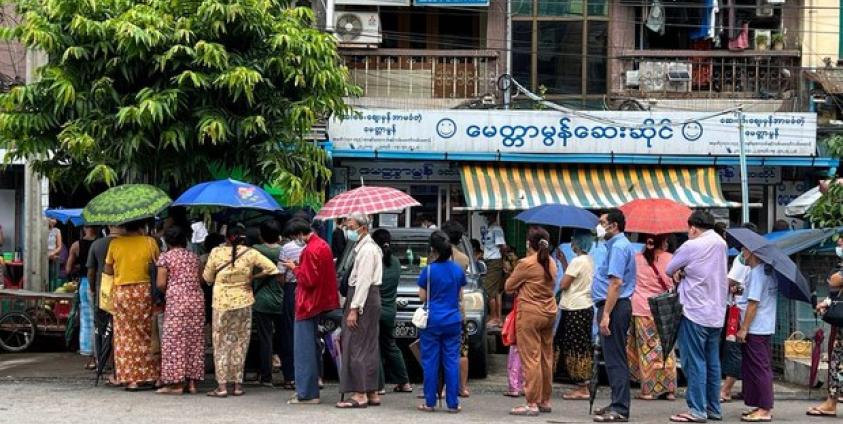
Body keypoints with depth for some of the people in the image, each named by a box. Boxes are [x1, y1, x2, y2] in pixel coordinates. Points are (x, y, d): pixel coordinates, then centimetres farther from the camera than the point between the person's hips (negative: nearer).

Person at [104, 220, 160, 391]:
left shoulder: (115, 243, -1)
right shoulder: (150, 242, -2)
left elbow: (108, 270, 2)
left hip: (122, 292, 0)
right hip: (144, 291, 0)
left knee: (125, 336, 4)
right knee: (146, 334, 10)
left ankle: (130, 378, 2)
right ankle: (149, 374, 11)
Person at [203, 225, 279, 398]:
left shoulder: (216, 252, -6)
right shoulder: (250, 253, -5)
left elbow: (207, 277, 2)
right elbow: (271, 268, -6)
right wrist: (252, 277, 5)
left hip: (221, 303, -1)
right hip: (243, 302, 1)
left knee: (222, 344, 6)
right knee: (240, 343, 9)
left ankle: (222, 385, 1)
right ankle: (238, 384, 10)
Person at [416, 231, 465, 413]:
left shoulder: (428, 271, -8)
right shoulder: (458, 270, 2)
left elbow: (422, 297, -3)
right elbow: (460, 297, 9)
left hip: (432, 321, -3)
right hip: (453, 321, 3)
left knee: (430, 362, 3)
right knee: (452, 361, 4)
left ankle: (430, 402, 6)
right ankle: (453, 403, 5)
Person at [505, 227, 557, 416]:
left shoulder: (526, 264, -13)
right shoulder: (551, 263, 7)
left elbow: (508, 286, -4)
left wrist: (518, 289, 16)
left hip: (530, 313, -7)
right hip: (549, 313, 7)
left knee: (531, 359, -6)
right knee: (546, 358, 13)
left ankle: (532, 404, -7)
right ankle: (545, 401, 20)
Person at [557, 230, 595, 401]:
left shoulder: (577, 261, -15)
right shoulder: (589, 260, 14)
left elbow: (564, 284, -15)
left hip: (575, 309, -10)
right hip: (586, 306, 10)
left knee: (576, 349, -5)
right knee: (581, 348, 11)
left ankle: (582, 388, -4)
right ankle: (582, 386, 13)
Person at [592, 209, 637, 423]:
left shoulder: (619, 247, -15)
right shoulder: (618, 245, 18)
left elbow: (615, 283, -22)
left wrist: (606, 315, -25)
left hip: (614, 306, -11)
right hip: (615, 306, 11)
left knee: (615, 359, -8)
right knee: (614, 358, 14)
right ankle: (617, 404, 19)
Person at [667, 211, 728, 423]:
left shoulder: (691, 246, -11)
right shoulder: (720, 243, 10)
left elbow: (669, 270, -2)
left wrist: (680, 272, 15)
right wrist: (687, 272, 2)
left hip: (695, 312, -7)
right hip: (717, 313, 7)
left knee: (695, 362, -4)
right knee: (713, 362, 11)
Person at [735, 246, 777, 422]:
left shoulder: (757, 273, -16)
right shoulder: (768, 272, 13)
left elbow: (753, 303, -19)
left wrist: (744, 329, -17)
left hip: (755, 330, -10)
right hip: (766, 328, 10)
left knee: (759, 369, -6)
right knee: (761, 369, 14)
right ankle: (762, 407, 18)